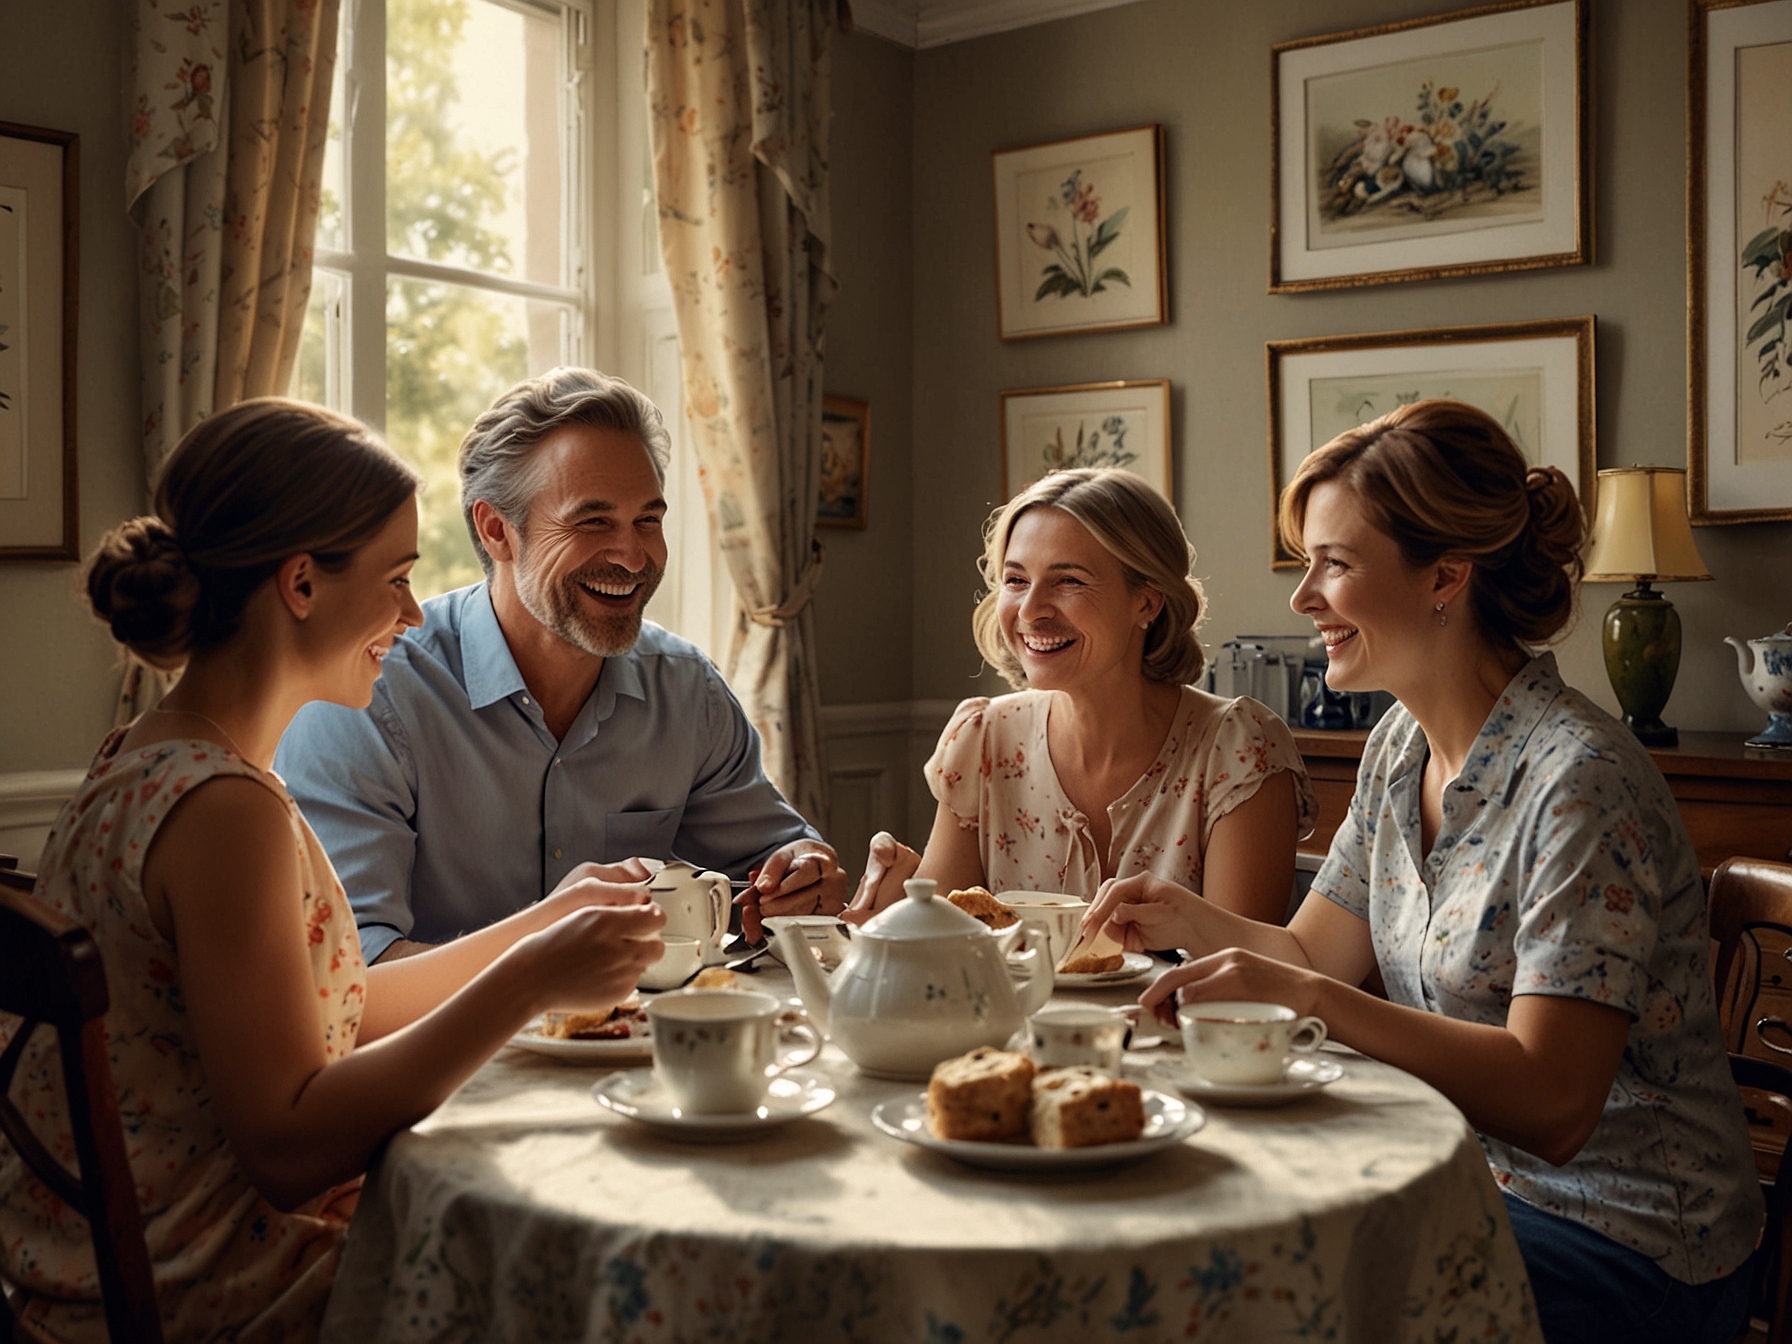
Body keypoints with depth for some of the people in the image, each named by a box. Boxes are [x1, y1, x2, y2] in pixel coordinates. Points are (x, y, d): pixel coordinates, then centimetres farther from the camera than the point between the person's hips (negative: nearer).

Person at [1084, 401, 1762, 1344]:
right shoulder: (1400, 747, 3)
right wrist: (1195, 925, -9)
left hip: (1623, 1247, -7)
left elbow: (1550, 1103, -27)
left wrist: (1306, 997, -33)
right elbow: (1319, 953, 9)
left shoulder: (1580, 782, -23)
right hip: (1470, 1178, 7)